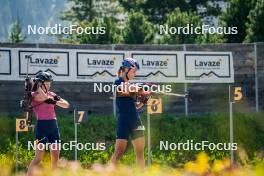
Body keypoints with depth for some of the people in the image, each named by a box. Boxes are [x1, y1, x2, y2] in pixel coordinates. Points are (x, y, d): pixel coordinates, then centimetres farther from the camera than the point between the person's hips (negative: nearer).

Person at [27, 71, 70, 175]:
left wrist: (54, 102, -10)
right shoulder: (34, 95, -4)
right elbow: (43, 97, -25)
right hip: (42, 125, -6)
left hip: (54, 125, 6)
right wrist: (38, 86, -11)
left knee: (55, 157, 8)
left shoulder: (51, 94, 14)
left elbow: (66, 105, 6)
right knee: (38, 157, -12)